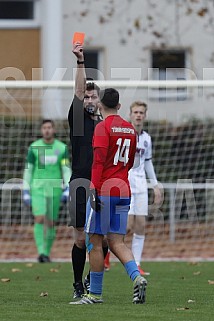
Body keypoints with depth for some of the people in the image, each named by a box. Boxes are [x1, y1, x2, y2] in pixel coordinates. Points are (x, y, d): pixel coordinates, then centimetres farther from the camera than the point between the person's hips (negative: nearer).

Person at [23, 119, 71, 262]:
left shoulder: (62, 148, 1)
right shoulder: (34, 147, 0)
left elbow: (67, 170, -2)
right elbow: (28, 170, 4)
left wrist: (67, 190, -14)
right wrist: (26, 192, 1)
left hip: (54, 190, 1)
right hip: (38, 189, -1)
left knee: (51, 223, 6)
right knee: (39, 220, -17)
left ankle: (47, 253, 20)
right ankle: (41, 252, -19)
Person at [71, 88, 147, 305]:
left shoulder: (103, 127, -7)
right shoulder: (129, 129, 14)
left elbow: (99, 160, -17)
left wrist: (94, 189, -20)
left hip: (104, 189, -6)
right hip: (123, 190, 6)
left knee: (94, 241, 2)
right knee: (116, 242, 6)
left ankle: (95, 294, 5)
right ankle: (137, 277, -17)